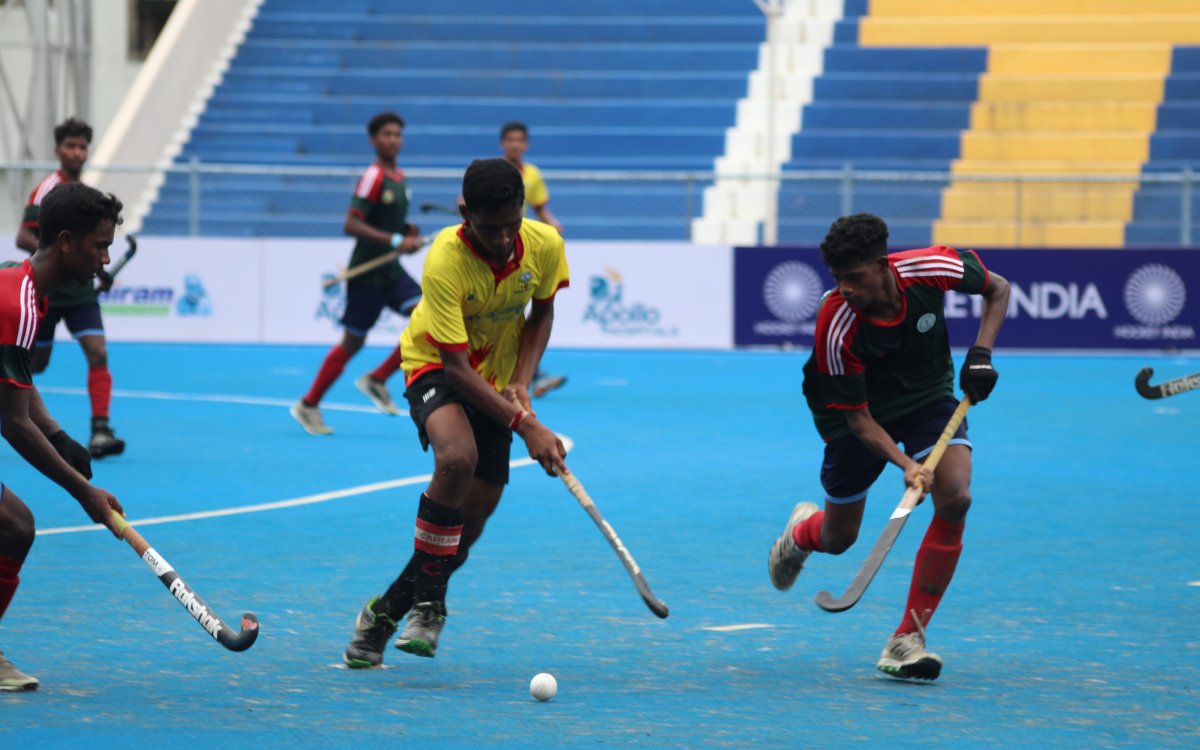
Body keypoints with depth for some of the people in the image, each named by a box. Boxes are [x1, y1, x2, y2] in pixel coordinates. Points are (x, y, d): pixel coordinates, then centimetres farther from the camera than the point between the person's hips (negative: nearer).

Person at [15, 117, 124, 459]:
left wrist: (100, 272, 11)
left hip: (80, 291, 5)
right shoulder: (48, 189, -10)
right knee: (35, 364, 5)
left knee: (98, 354, -12)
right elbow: (23, 238, -17)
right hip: (46, 290, -5)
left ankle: (100, 432, -16)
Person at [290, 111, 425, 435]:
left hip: (392, 272, 7)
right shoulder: (373, 177, -15)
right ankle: (308, 405, 15)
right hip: (367, 272, -7)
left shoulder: (400, 179, 11)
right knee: (352, 342, 0)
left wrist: (408, 232, 3)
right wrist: (395, 241, -28)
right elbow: (351, 225, -23)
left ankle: (377, 380, 1)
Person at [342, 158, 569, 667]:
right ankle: (428, 601, -20)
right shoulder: (444, 263, -31)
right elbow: (457, 365, -30)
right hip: (434, 365, -5)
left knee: (476, 511, -4)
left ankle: (390, 608, 18)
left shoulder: (544, 245, -18)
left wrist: (522, 382, -13)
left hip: (496, 379, 5)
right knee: (457, 457, -35)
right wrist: (525, 425, -35)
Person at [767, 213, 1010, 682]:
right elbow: (858, 418, -24)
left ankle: (907, 639, -17)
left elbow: (998, 290, -6)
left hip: (929, 394, 2)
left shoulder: (931, 268, -28)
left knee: (955, 498, -24)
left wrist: (981, 354, -18)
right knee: (838, 539, 9)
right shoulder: (837, 329, -33)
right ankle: (802, 530, 52)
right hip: (865, 411, -2)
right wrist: (905, 463, -38)